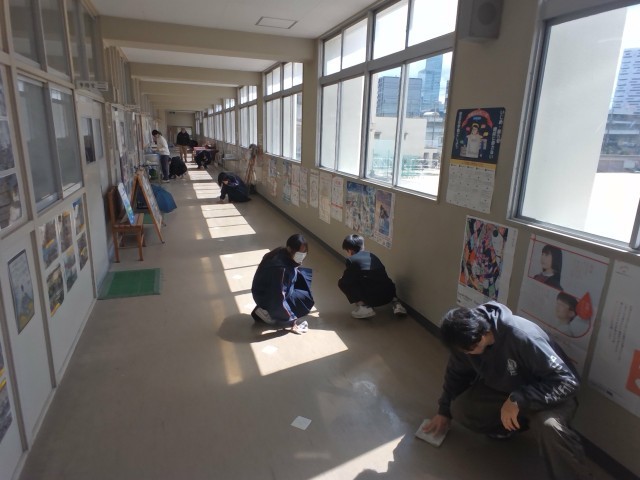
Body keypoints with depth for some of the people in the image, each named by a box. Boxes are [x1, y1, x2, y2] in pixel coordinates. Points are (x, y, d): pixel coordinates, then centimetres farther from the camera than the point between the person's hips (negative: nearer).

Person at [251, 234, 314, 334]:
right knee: (306, 299, -11)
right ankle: (269, 314, -5)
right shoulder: (280, 267, -35)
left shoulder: (283, 253, -11)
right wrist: (293, 321, -24)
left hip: (274, 289, 9)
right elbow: (279, 299, -32)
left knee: (305, 275, 4)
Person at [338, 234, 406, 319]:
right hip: (389, 295, 7)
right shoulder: (372, 256, 19)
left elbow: (346, 280, 0)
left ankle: (363, 306, -2)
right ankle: (395, 301, 16)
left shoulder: (351, 260, 1)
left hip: (372, 298, -6)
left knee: (342, 283, 6)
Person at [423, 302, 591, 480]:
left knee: (549, 427, -38)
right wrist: (444, 411, 8)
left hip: (548, 396, -5)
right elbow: (457, 374, 3)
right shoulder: (467, 336, -17)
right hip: (503, 389, 5)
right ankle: (508, 426, 9)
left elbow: (568, 381, -31)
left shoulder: (522, 337, -36)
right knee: (459, 408, -17)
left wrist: (518, 400, -39)